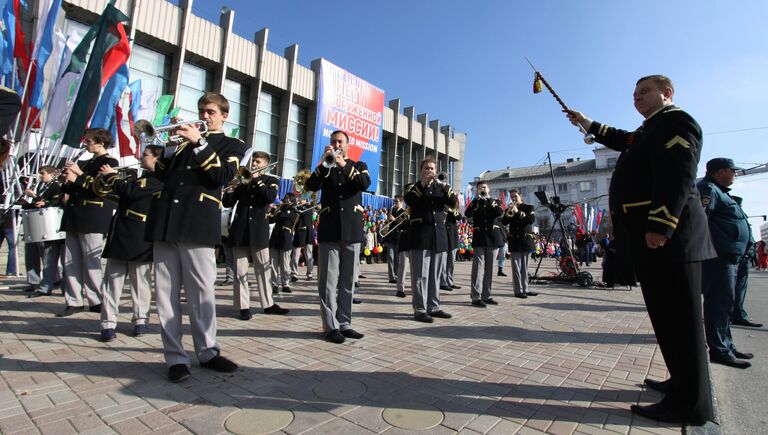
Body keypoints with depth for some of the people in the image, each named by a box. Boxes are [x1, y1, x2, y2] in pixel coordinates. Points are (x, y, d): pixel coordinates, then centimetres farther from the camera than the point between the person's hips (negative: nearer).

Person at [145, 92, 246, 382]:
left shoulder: (232, 145, 12)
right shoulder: (183, 139, 26)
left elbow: (222, 175, -6)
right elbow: (162, 174, 20)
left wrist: (199, 142, -9)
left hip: (197, 222, -4)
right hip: (165, 220, 5)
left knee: (202, 292, -2)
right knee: (165, 293, 2)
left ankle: (207, 351, 13)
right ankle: (176, 357, 10)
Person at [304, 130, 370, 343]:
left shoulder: (359, 166, 15)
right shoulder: (324, 168, 16)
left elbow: (365, 184, -7)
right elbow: (310, 186, -3)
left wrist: (345, 165, -15)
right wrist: (324, 163, -13)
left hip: (352, 230, 1)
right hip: (329, 230, 0)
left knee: (348, 281, 6)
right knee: (328, 281, -3)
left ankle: (344, 323, 14)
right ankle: (330, 326, 3)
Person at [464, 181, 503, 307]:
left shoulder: (495, 202, 13)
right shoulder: (475, 202, 10)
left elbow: (500, 213, -9)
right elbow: (467, 214, -11)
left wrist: (489, 199, -11)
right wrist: (477, 199, -13)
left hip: (493, 238, 2)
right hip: (479, 238, -2)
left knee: (489, 268, 6)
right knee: (478, 267, -9)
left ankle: (486, 296, 14)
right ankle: (476, 297, -10)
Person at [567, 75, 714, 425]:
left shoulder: (676, 121, -5)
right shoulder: (651, 129, 24)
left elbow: (678, 176, -18)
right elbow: (620, 140, 45)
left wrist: (660, 227, -25)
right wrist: (586, 123, 45)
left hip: (666, 236, -10)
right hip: (648, 238, 10)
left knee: (677, 318, -5)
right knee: (668, 315, 15)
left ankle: (689, 403, 4)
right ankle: (682, 383, 28)